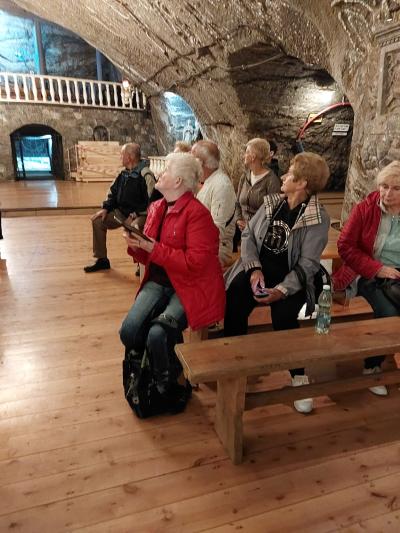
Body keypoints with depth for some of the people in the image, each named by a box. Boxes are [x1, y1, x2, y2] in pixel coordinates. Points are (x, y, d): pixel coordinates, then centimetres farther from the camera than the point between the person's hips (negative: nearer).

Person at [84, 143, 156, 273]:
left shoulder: (146, 174, -17)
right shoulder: (124, 173, 10)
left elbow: (152, 201, -22)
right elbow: (113, 192, 20)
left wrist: (135, 215, -22)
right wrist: (105, 208, 5)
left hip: (140, 214, -9)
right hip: (122, 212, 9)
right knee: (98, 221, 1)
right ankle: (102, 260, 11)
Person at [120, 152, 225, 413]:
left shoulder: (197, 213, -14)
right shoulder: (156, 208, 11)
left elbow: (196, 263, -21)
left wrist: (154, 249, -21)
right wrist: (136, 245, -6)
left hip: (189, 286, -6)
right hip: (158, 282, 7)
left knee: (157, 335, -25)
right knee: (129, 331, -14)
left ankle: (169, 390, 7)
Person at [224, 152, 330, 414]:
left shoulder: (318, 219, -9)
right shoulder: (272, 202, 6)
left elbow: (308, 264, -14)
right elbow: (248, 234, 3)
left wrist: (281, 290, -27)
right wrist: (254, 268, -13)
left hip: (290, 278, -3)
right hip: (258, 269, 4)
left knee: (283, 317, -24)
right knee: (233, 306, -16)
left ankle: (298, 376, 2)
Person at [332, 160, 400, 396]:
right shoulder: (365, 209, -2)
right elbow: (345, 246, -6)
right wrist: (378, 269, -14)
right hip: (369, 276, -3)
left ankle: (374, 363, -1)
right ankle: (373, 367, -1)